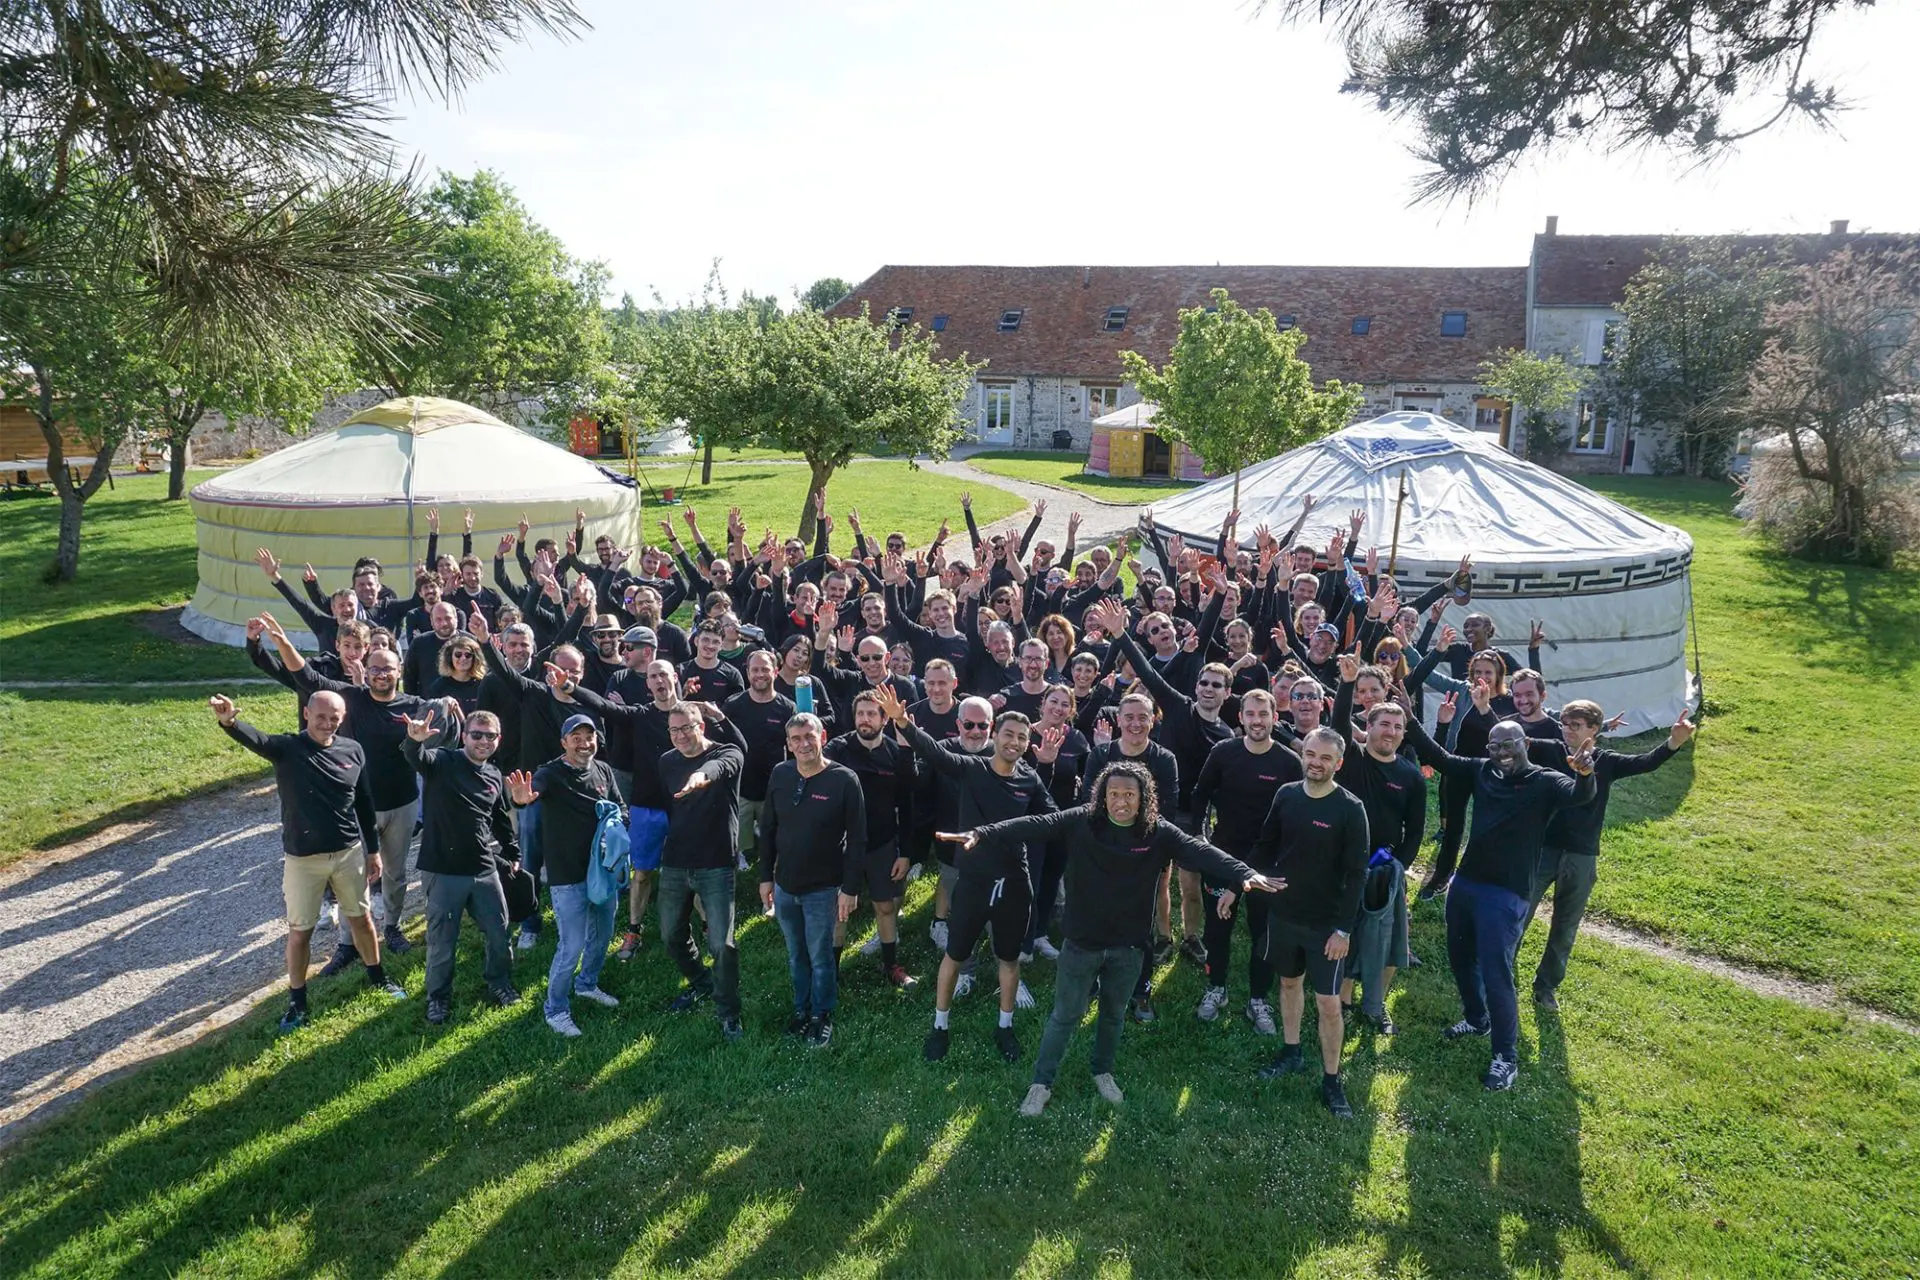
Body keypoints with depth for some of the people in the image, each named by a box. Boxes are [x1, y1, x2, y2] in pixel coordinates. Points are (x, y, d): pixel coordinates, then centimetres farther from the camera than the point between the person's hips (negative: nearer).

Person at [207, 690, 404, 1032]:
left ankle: (377, 976, 40)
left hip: (349, 852, 3)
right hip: (303, 858, -2)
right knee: (299, 930, 9)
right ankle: (296, 999, 27)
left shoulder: (353, 750, -3)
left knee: (361, 918, 18)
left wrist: (374, 849, 9)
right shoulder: (286, 748, -12)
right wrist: (230, 721, -58)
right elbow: (255, 739, -35)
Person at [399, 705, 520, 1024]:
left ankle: (500, 983, 38)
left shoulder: (495, 777, 8)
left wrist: (514, 855, 22)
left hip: (485, 869, 5)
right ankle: (438, 997, 29)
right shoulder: (442, 763, -8)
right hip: (443, 871, -5)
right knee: (442, 941, 8)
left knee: (499, 933, 14)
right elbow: (417, 758, -32)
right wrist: (414, 740, -55)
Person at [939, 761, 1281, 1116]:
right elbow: (1033, 827, -23)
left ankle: (1102, 1071, 48)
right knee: (1066, 1015, 12)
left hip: (1129, 947, 2)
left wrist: (1245, 873, -41)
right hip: (1082, 942, -2)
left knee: (1114, 1014, 23)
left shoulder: (1158, 833, -13)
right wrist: (981, 835, -36)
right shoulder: (1081, 821, -16)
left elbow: (1200, 851, -25)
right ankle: (1041, 1084, 30)